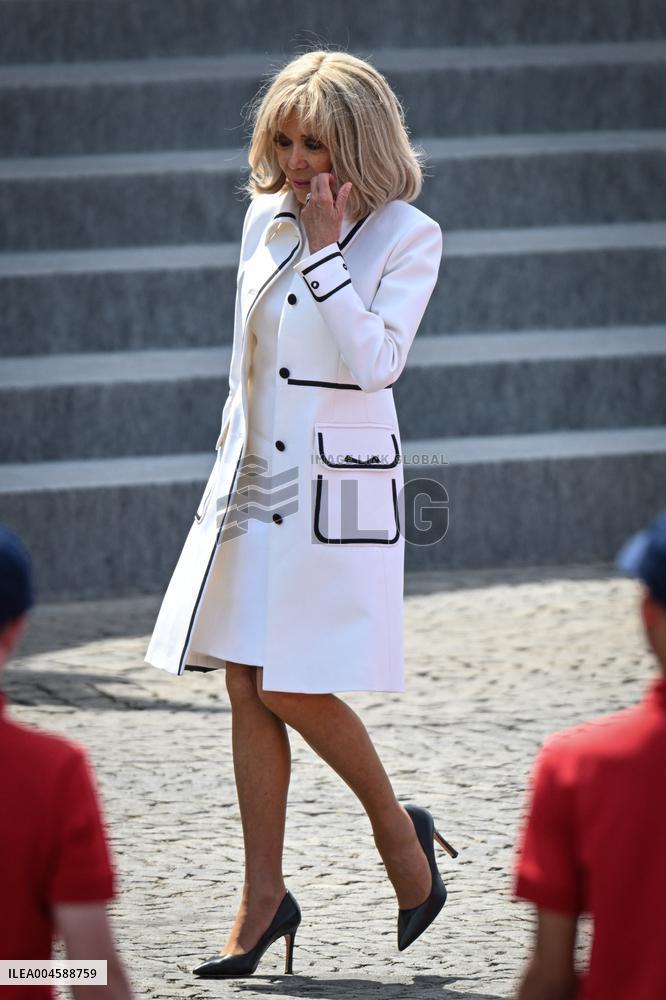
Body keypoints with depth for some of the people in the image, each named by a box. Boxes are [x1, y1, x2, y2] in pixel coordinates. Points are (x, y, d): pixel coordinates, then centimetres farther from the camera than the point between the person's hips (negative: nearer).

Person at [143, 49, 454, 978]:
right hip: (251, 477, 6)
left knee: (293, 690, -9)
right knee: (248, 690, 4)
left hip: (337, 486, -6)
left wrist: (326, 249, -18)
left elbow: (376, 362, -19)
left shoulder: (408, 236, -8)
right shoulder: (265, 217, 8)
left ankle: (399, 829, 15)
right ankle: (264, 898, 11)